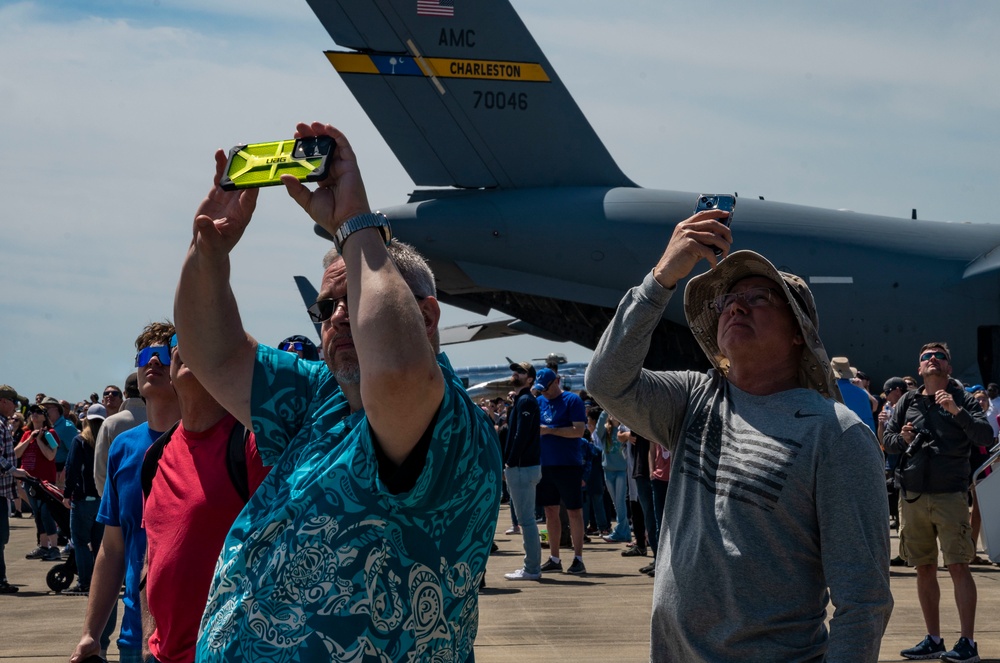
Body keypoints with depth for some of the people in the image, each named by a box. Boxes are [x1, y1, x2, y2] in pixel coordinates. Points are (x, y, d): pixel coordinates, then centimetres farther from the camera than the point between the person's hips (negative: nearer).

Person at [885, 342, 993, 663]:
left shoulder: (962, 399, 2)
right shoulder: (908, 402, 11)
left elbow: (985, 436, -11)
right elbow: (886, 440, 13)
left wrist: (957, 412, -24)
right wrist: (902, 438, -9)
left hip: (950, 495, -4)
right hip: (913, 495, 4)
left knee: (958, 566, -8)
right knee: (924, 569, 9)